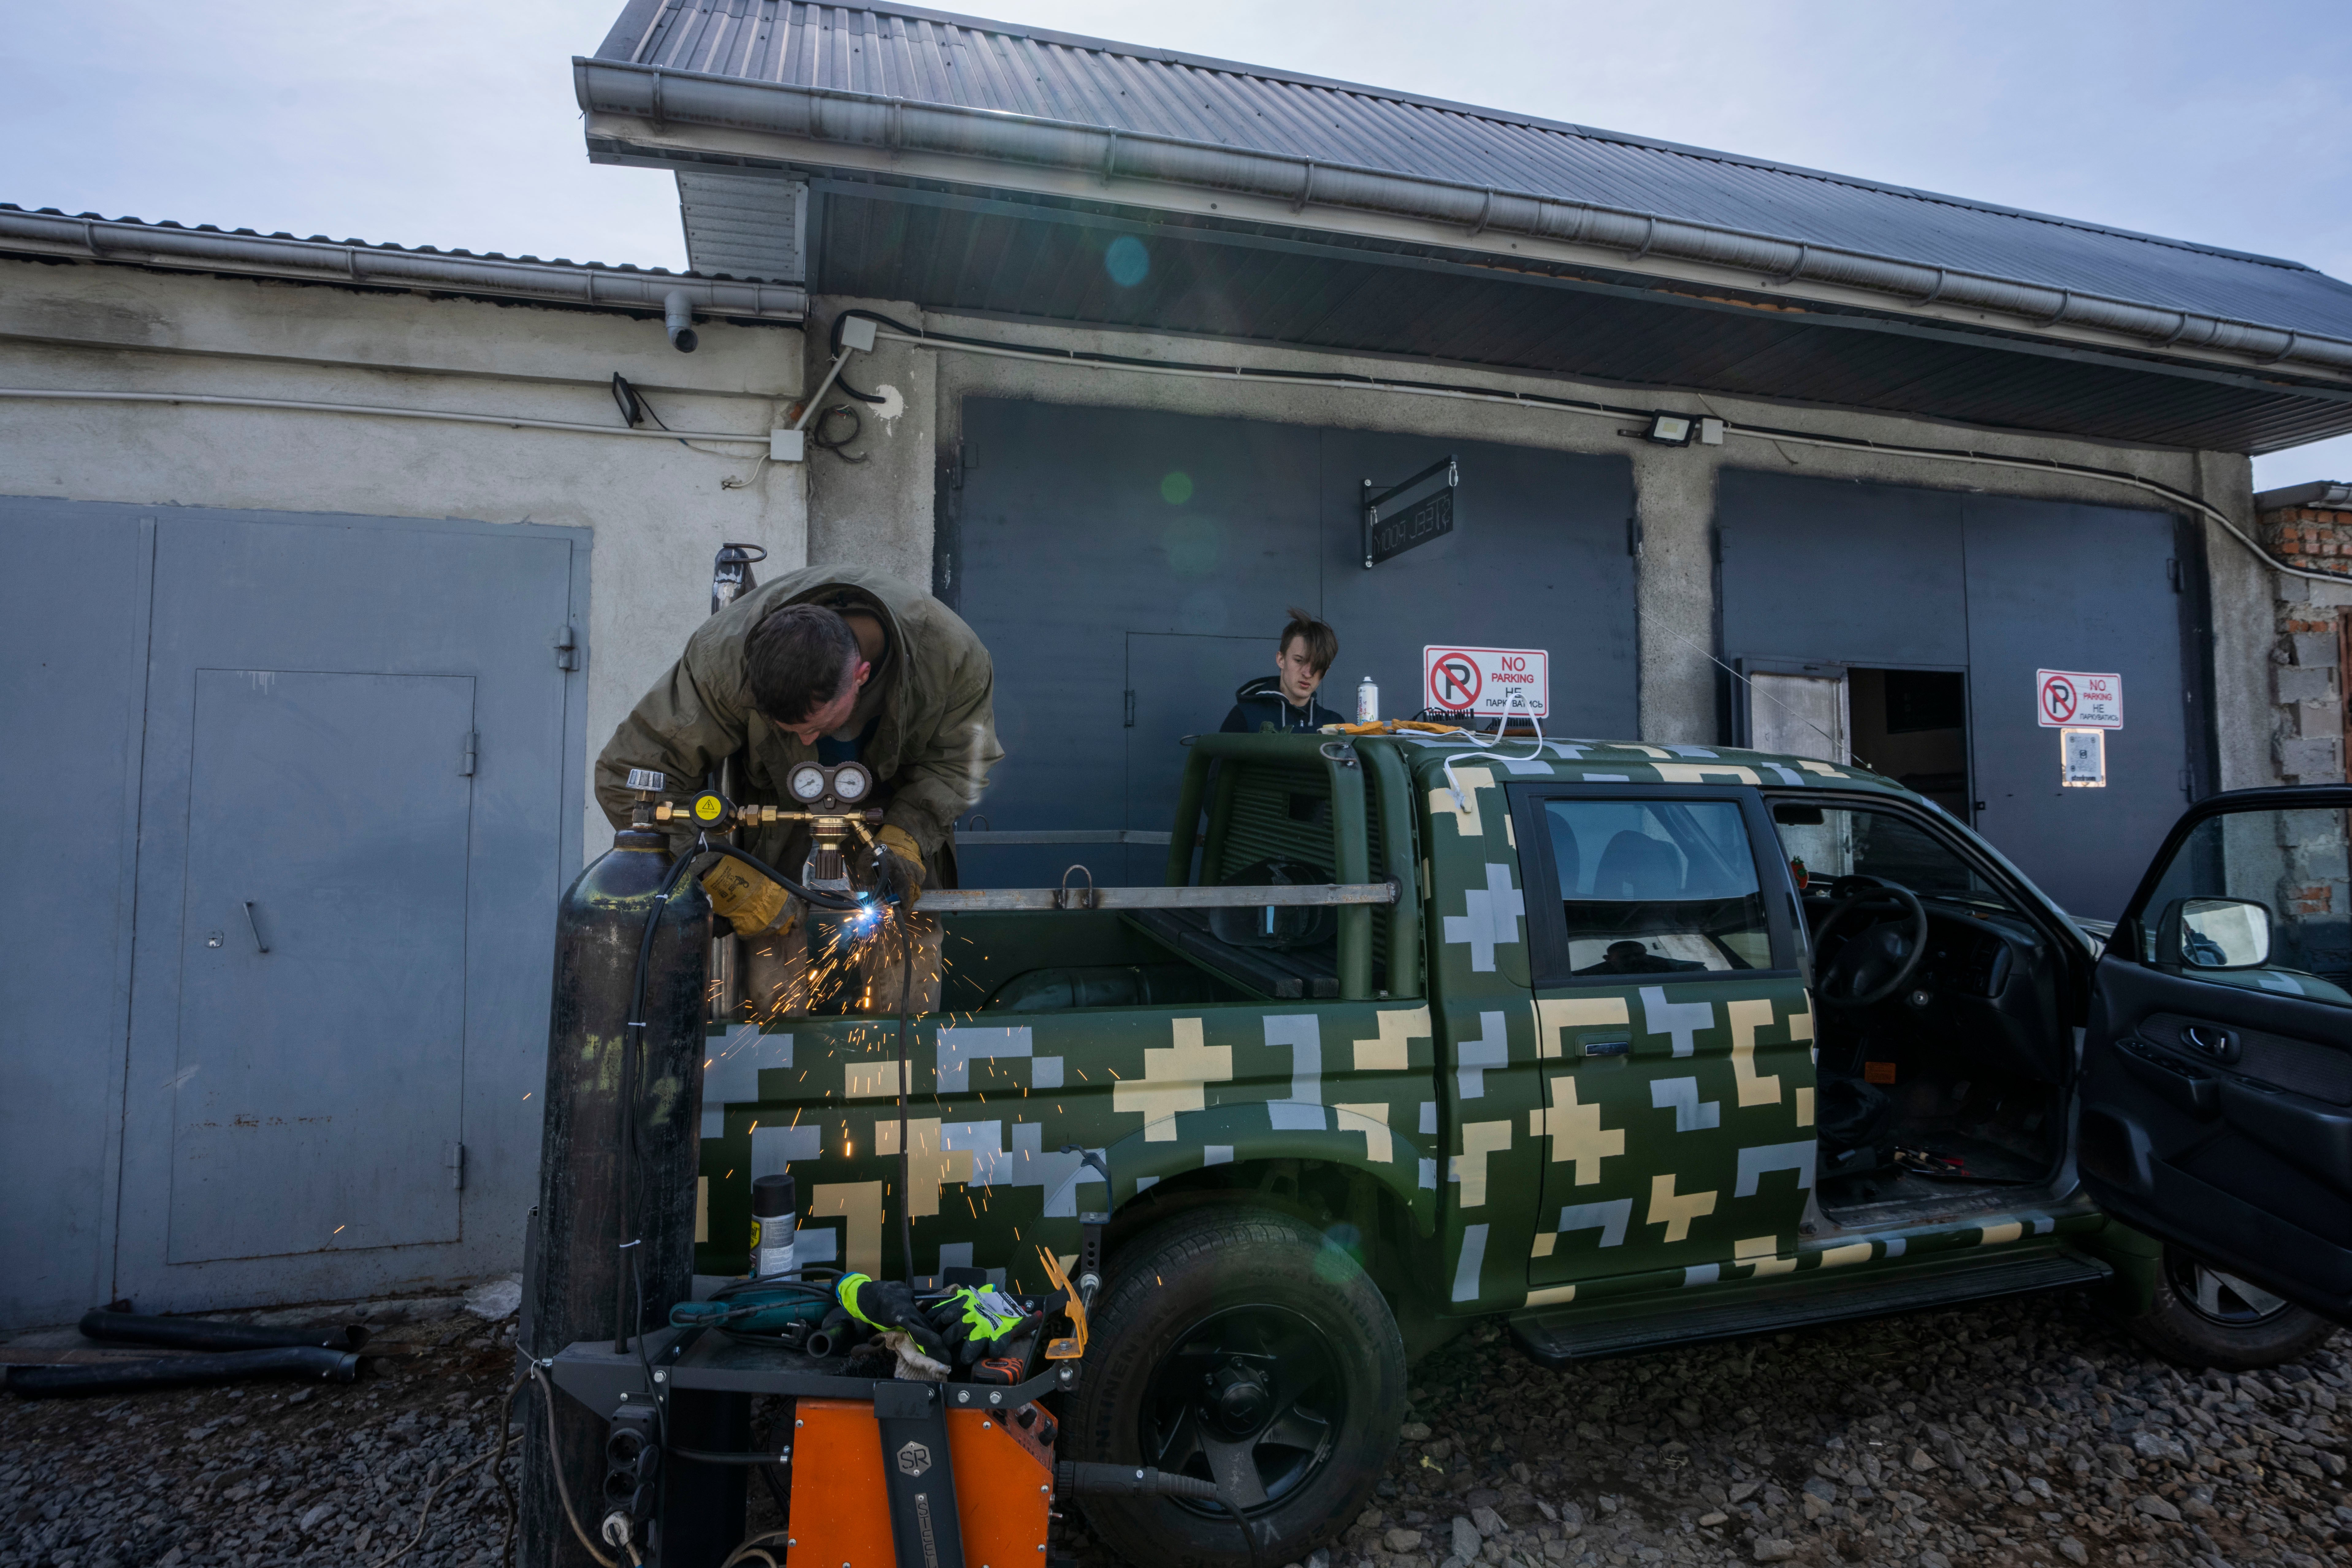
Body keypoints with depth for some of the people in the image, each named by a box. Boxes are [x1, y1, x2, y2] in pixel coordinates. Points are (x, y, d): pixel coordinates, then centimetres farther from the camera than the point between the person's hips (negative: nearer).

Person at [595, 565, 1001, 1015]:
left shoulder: (951, 653, -31)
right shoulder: (724, 660, -34)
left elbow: (956, 762, -13)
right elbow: (628, 775, -27)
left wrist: (905, 839, -28)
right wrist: (727, 881, -31)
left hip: (898, 805, 1)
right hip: (780, 802, 0)